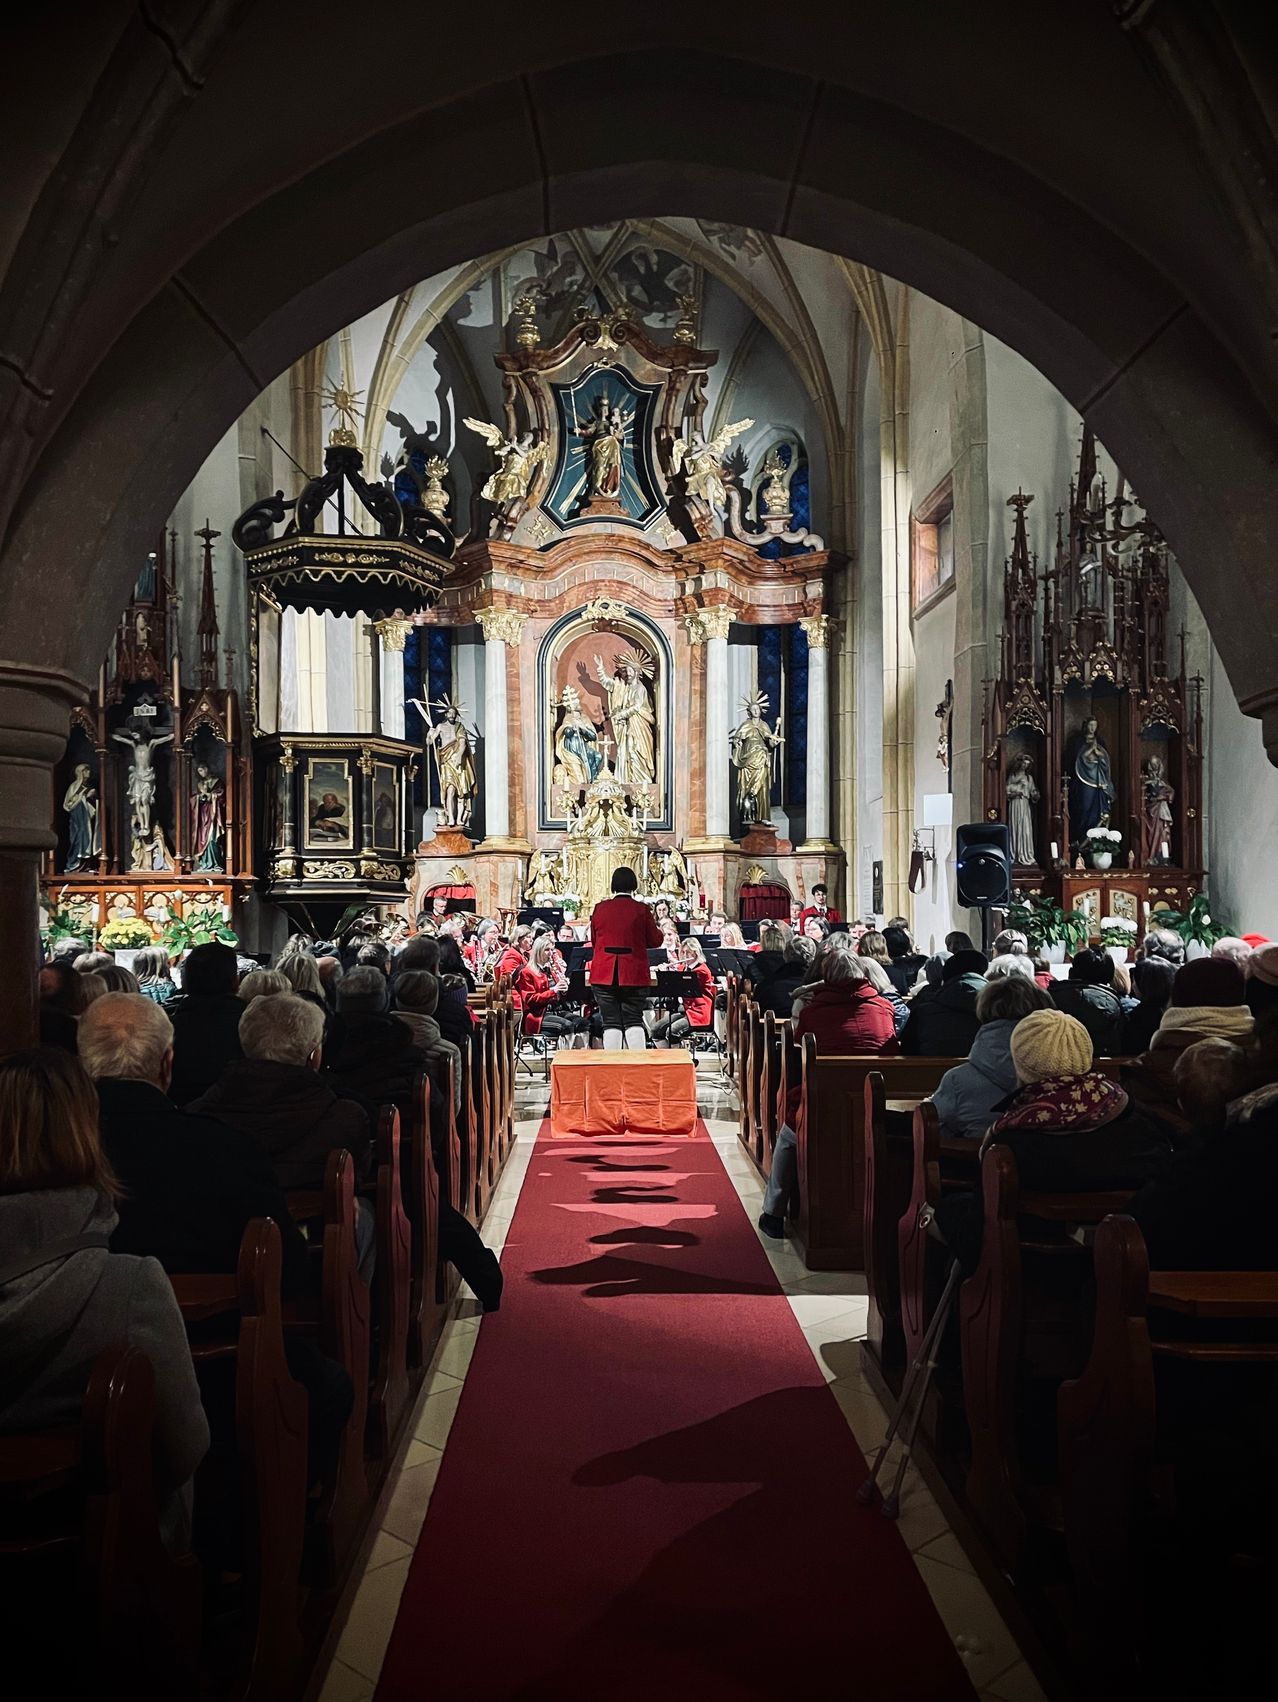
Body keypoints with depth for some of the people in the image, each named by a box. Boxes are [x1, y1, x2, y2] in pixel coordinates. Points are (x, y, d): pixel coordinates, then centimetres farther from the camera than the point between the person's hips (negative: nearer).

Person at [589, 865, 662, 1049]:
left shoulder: (599, 909, 1)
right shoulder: (641, 910, -6)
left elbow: (593, 941, 11)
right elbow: (656, 940, 1)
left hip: (604, 974, 1)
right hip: (634, 975, -1)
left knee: (611, 1022, 4)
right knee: (634, 1021, 4)